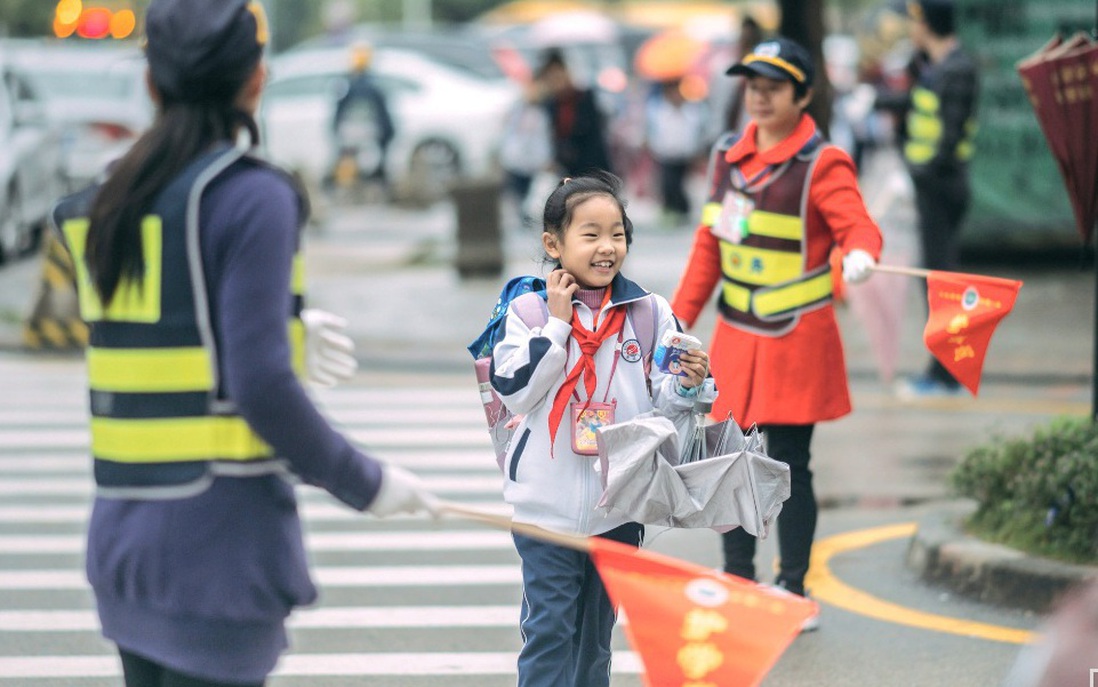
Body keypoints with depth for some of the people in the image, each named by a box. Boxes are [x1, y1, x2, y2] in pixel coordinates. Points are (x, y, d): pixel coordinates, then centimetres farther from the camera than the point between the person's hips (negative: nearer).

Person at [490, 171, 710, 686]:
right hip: (547, 504, -3)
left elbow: (662, 405, 4)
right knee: (548, 632, -2)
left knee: (597, 633, 16)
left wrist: (687, 384, -17)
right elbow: (514, 391, -16)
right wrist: (556, 324, -16)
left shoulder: (649, 312, 0)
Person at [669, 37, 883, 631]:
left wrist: (860, 254, -45)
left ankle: (793, 591, 9)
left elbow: (857, 225, -20)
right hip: (735, 337, 6)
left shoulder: (821, 166, -9)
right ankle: (737, 583, 25)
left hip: (796, 338, -6)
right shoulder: (728, 155, 9)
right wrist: (680, 319, 14)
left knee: (789, 465, -2)